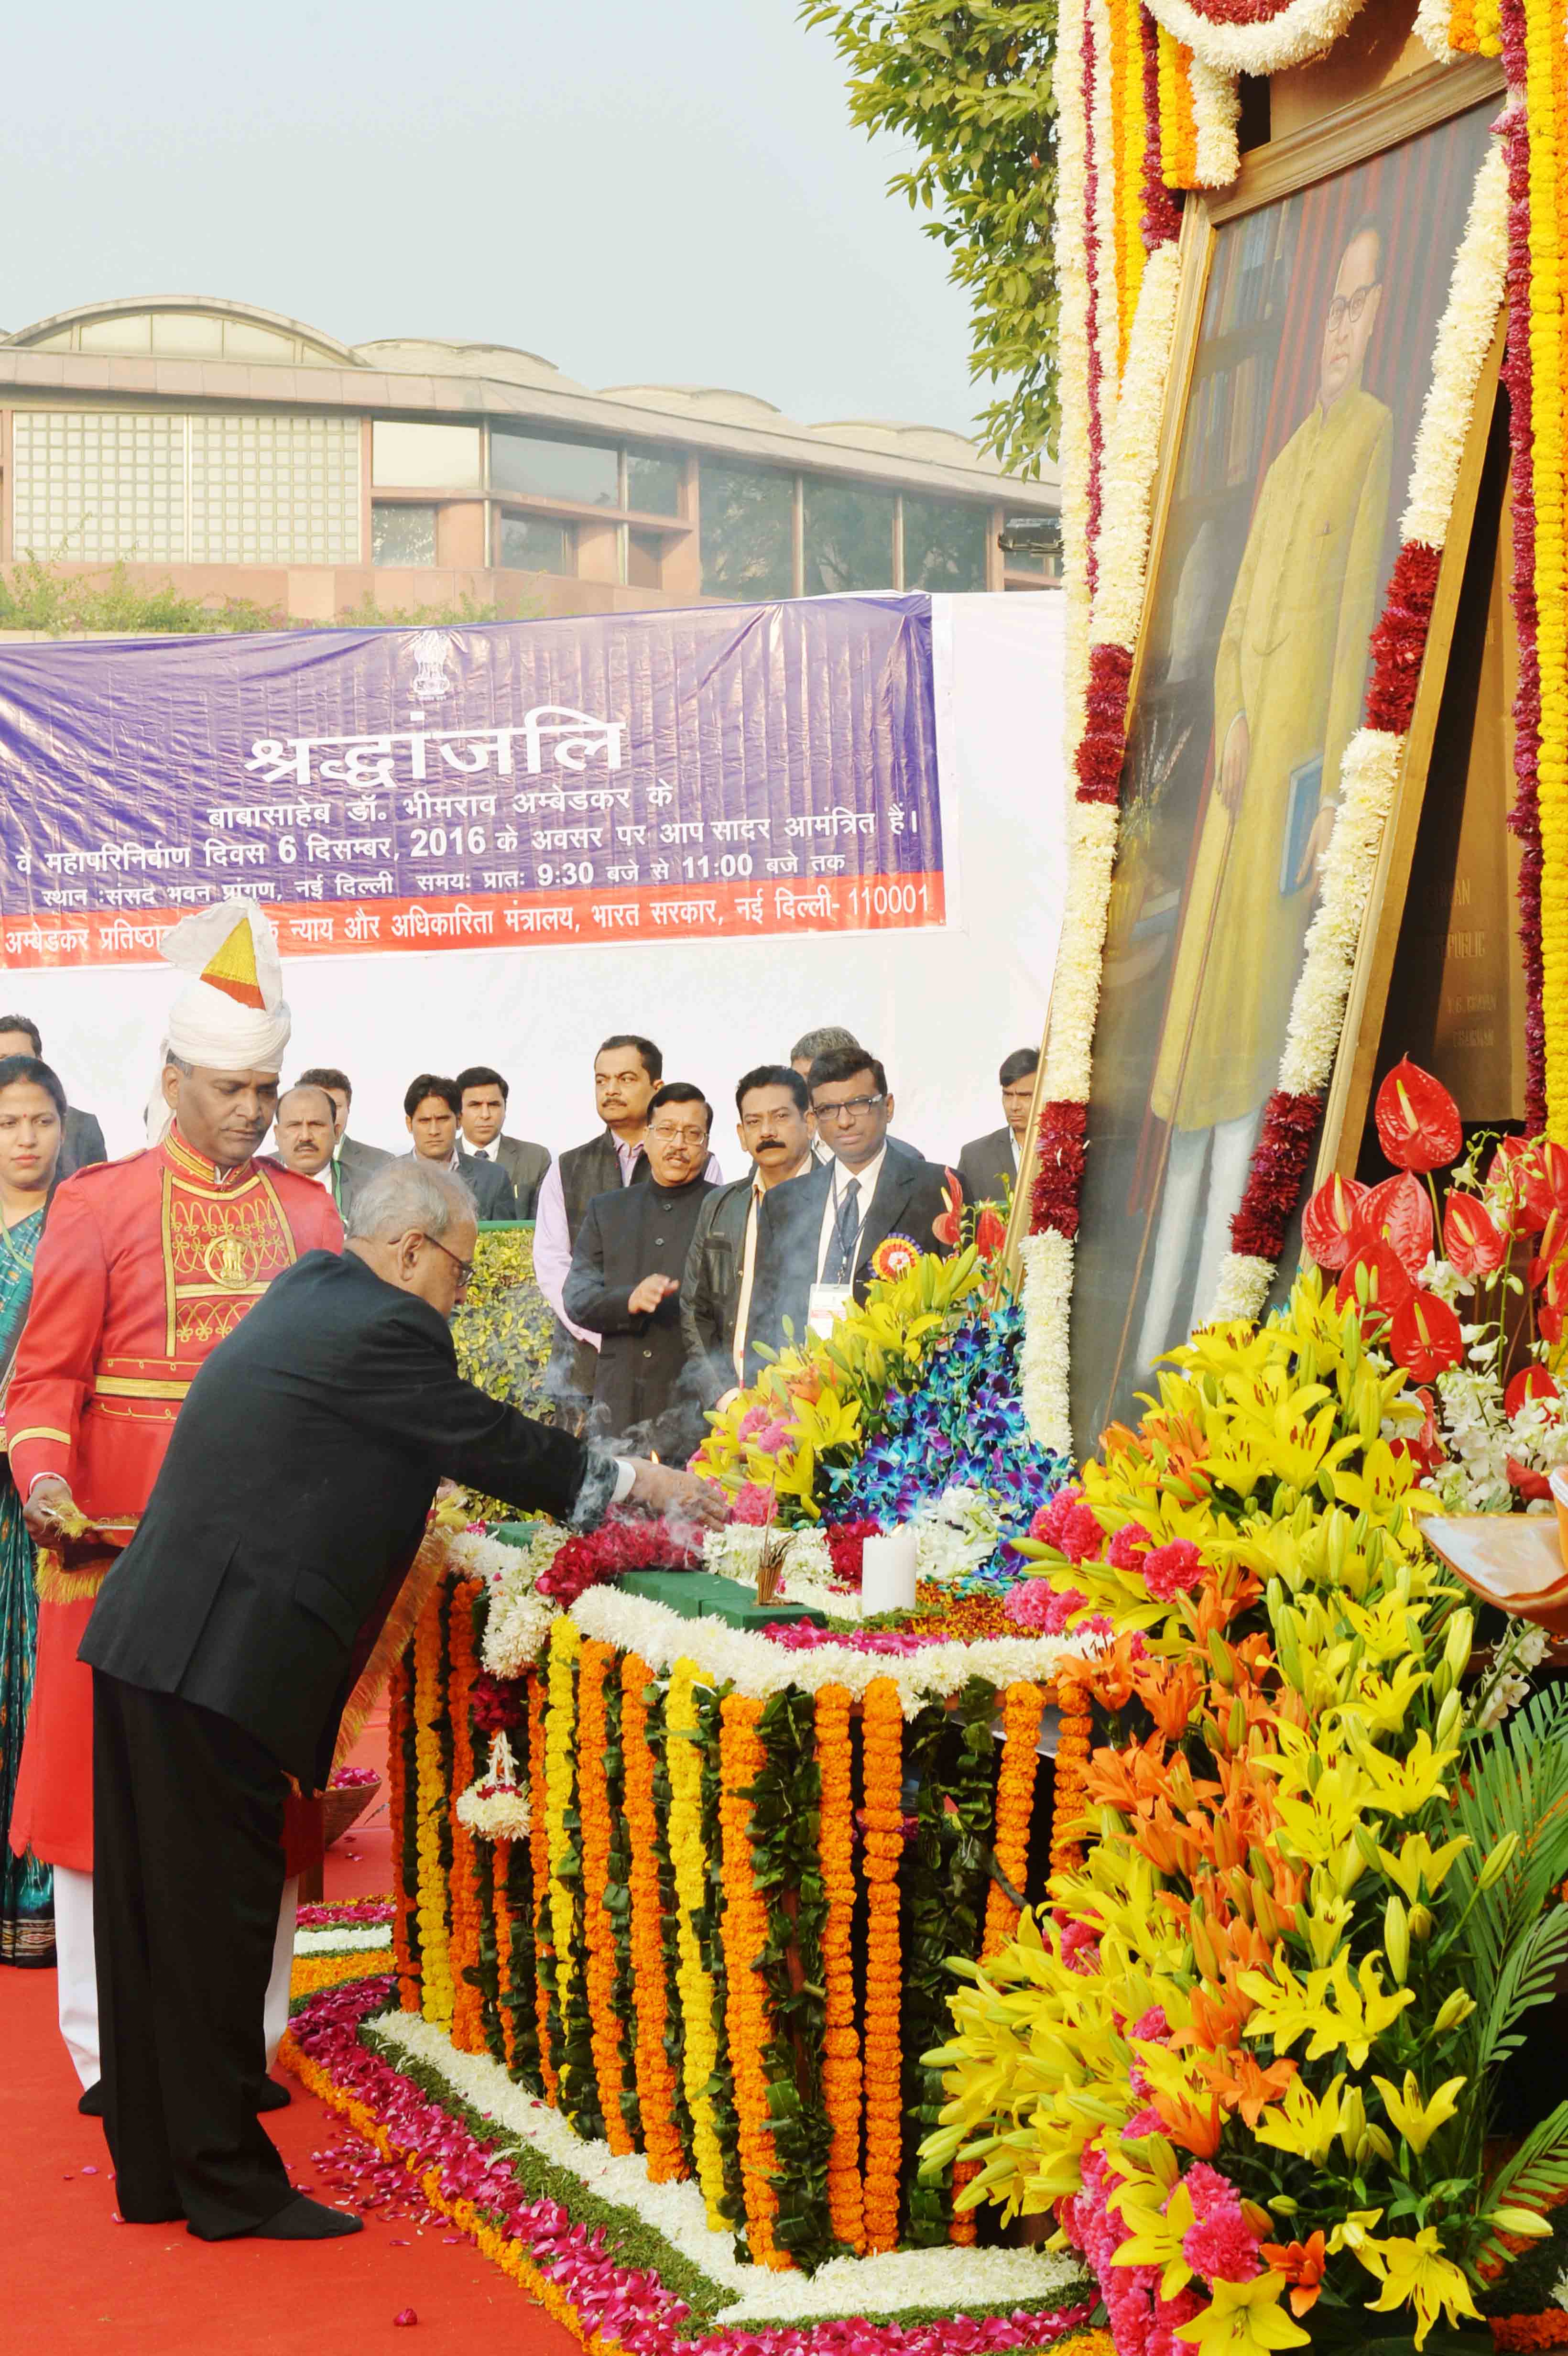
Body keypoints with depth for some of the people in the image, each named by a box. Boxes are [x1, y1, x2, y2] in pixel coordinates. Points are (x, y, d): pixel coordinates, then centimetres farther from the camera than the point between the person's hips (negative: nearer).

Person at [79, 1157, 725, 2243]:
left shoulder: (307, 1293, 17)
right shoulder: (384, 1328, -12)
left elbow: (468, 1436, 22)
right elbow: (492, 1444, -6)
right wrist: (635, 1483, 8)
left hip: (147, 1645, 10)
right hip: (222, 1661, -10)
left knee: (155, 1911, 14)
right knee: (217, 1918, -1)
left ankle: (154, 2170, 24)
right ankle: (230, 2184, 8)